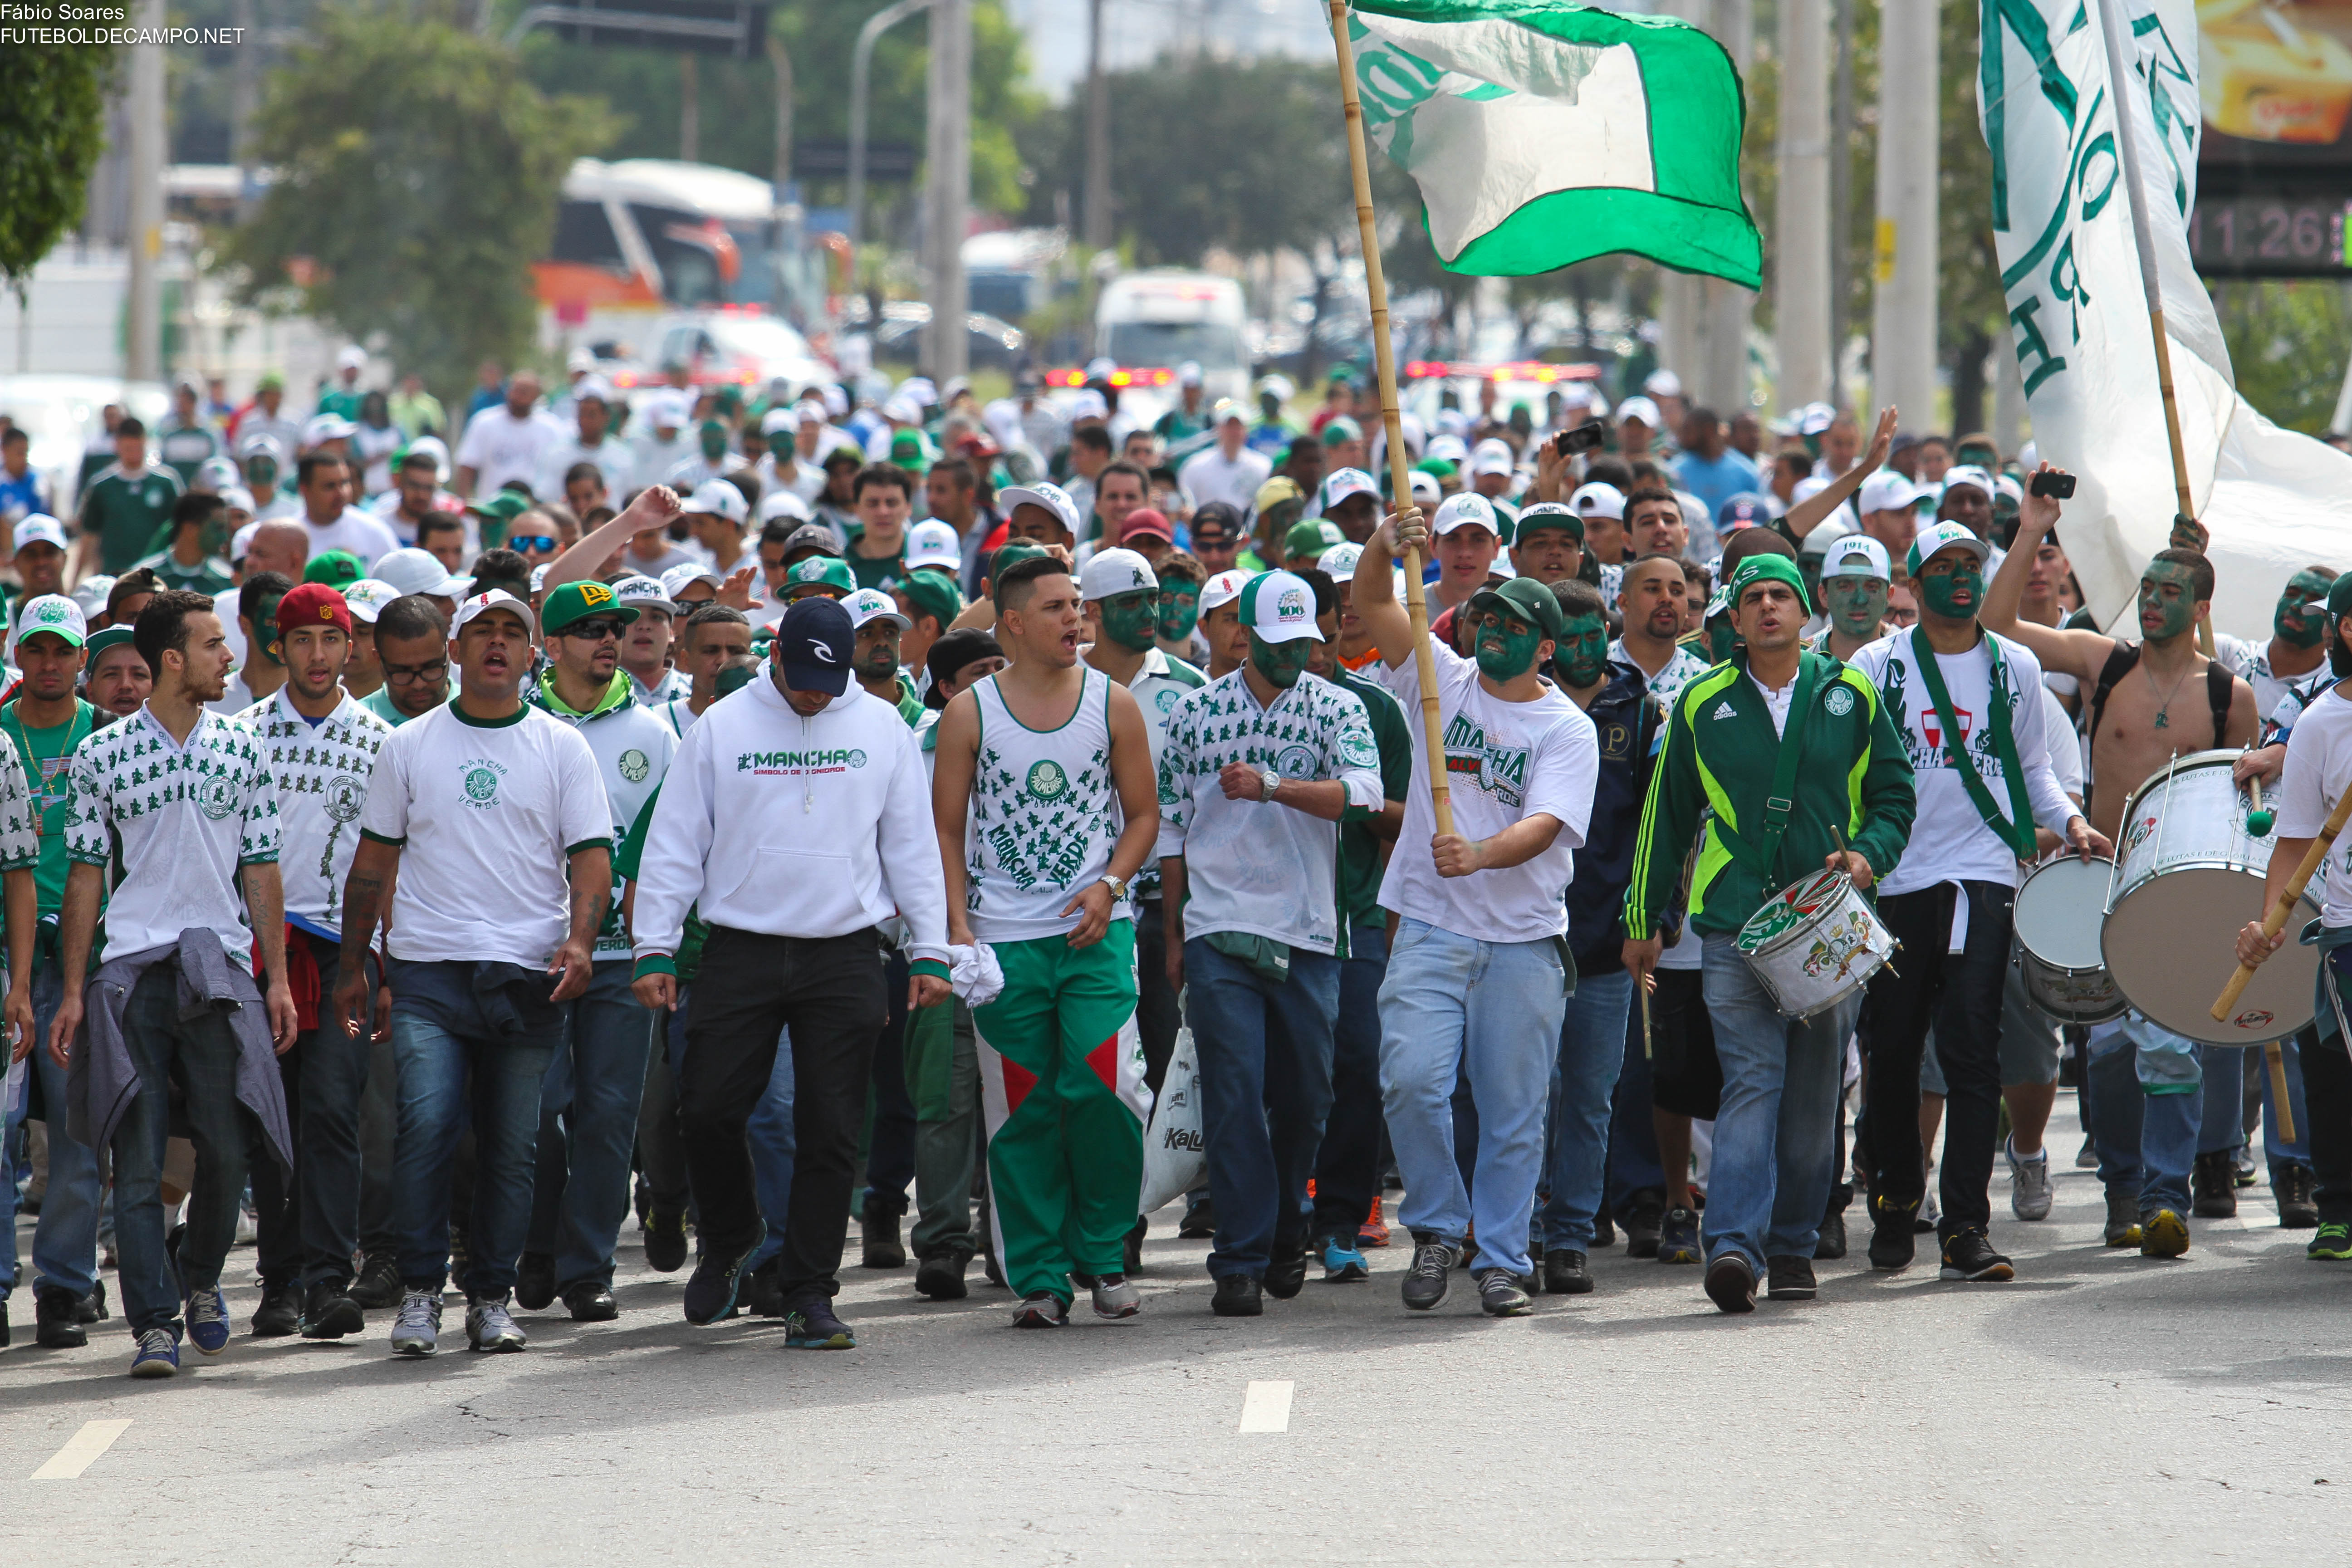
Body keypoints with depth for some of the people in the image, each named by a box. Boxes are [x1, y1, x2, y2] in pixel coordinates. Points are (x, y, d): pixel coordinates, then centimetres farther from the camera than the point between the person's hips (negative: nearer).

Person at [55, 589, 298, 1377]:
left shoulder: (240, 749, 9)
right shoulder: (101, 756, 3)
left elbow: (260, 870, 12)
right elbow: (85, 876, 5)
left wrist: (277, 977, 6)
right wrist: (72, 993, 1)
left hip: (222, 971, 2)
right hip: (131, 972, -2)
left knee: (229, 1147, 0)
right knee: (138, 1157, -6)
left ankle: (201, 1277, 26)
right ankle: (155, 1324, -4)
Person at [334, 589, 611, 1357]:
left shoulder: (562, 748, 8)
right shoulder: (409, 746, 10)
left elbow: (591, 855, 3)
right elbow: (373, 860, 15)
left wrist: (579, 939, -14)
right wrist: (352, 966, 12)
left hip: (528, 975, 1)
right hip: (427, 974, -1)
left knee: (512, 1145, 3)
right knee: (426, 1125, -15)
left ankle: (491, 1296, 13)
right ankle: (420, 1290, -6)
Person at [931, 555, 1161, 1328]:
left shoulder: (1113, 705, 5)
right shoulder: (970, 713, 2)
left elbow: (1143, 812, 10)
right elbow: (947, 828, 6)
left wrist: (1108, 886, -6)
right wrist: (957, 926, -5)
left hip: (1095, 931, 0)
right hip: (1004, 938, 0)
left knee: (1102, 1089, -13)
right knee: (1022, 1110, 1)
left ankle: (1102, 1254, 4)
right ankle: (1038, 1278, 7)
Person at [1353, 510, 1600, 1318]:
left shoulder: (1567, 728, 1)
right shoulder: (1442, 680, 8)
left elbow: (1545, 823, -14)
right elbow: (1372, 601, -1)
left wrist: (1481, 854, -33)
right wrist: (1385, 542, -21)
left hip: (1525, 936, -1)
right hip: (1432, 925, 1)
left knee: (1513, 1111, 2)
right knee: (1412, 1078, -15)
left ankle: (1502, 1261, 10)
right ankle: (1437, 1227, 4)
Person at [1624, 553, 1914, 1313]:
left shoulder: (1851, 696, 8)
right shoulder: (1703, 704, 8)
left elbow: (1894, 795, 13)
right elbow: (1666, 815, 15)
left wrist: (1867, 856, -7)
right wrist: (1643, 920, 16)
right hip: (1735, 926, -1)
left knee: (1813, 1093, 6)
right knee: (1752, 1079, -15)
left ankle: (1793, 1244, 17)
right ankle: (1734, 1245, -24)